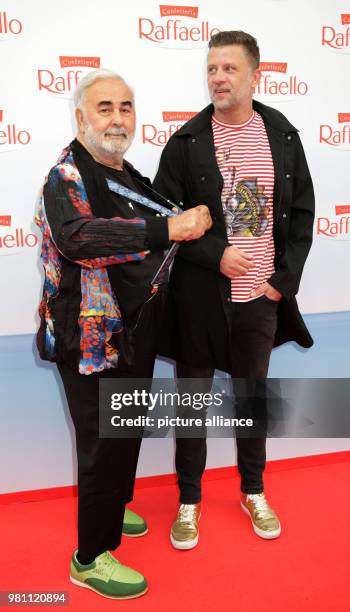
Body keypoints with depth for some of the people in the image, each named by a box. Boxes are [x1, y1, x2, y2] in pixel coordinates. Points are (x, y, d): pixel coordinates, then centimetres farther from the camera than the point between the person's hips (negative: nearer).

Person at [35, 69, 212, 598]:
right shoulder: (67, 176, -14)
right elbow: (75, 237, -36)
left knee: (127, 432, 21)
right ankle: (90, 558, 22)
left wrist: (193, 224, 12)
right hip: (91, 339, -8)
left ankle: (111, 510, 45)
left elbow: (149, 244, 28)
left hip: (132, 335, 8)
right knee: (104, 443, 1)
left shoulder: (131, 177, 12)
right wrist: (166, 228, -37)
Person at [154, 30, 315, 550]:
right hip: (199, 296, -2)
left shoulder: (283, 136, 2)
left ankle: (254, 493, 37)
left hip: (262, 296, 2)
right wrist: (216, 254, -17)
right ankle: (189, 501, 29)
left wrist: (283, 280, -4)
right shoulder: (187, 142, -4)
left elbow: (302, 212, 4)